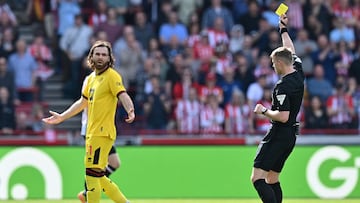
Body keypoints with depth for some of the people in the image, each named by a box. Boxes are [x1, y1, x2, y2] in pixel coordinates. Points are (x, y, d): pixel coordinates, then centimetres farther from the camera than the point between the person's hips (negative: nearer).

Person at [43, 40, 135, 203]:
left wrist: (130, 111, -41)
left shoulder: (112, 76, -7)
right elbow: (83, 102, 29)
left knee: (92, 173, -12)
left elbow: (123, 95, -21)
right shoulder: (91, 78, 18)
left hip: (103, 133, -9)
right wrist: (61, 117, 32)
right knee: (98, 176, 11)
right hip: (91, 133, 9)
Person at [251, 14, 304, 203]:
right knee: (272, 179, 17)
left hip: (278, 135, -10)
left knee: (257, 178, -15)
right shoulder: (298, 74, 5)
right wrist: (283, 29, 32)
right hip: (291, 135, 10)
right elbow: (291, 52, 24)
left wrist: (264, 111, -9)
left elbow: (282, 116, -25)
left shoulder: (282, 86, -20)